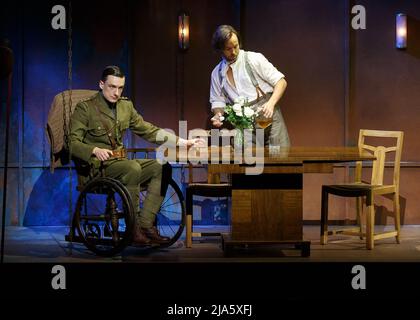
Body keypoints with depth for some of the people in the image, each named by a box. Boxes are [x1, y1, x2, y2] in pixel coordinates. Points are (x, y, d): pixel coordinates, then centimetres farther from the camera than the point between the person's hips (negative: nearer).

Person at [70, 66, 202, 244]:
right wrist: (95, 150, -29)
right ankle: (133, 228, -26)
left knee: (161, 168, -16)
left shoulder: (126, 106, 16)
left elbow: (148, 131, 19)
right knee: (133, 168, -34)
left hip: (120, 162, 7)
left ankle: (145, 224, -19)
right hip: (97, 166, -7)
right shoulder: (85, 108, -3)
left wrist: (182, 142, 10)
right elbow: (72, 143, -10)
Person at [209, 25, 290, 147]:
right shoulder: (217, 73, 12)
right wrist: (218, 115, -5)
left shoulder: (254, 59, -1)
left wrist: (271, 104, -17)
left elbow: (281, 82, -2)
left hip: (267, 115, -3)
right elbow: (218, 101, 18)